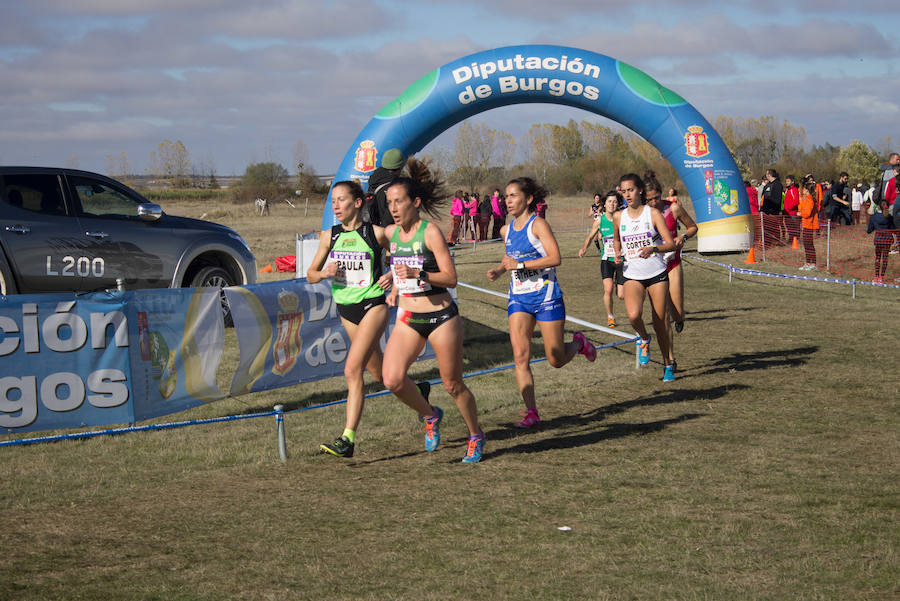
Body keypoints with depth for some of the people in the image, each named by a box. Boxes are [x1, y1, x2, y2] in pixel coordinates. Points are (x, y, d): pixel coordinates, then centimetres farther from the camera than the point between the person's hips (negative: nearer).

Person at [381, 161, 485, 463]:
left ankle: (476, 436, 28)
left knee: (453, 385, 4)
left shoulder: (431, 232, -12)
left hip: (441, 317, -5)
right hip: (407, 318, 5)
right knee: (393, 380, -13)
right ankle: (430, 416, 15)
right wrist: (396, 286, 11)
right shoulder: (390, 233, 5)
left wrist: (418, 274, -28)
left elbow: (451, 278, -15)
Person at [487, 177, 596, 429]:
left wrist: (520, 265, -22)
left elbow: (555, 258, -21)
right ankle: (531, 413, -9)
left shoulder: (538, 224, -10)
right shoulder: (507, 230, 10)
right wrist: (498, 270, 8)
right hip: (519, 299, 5)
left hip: (546, 297, -5)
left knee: (556, 360, 1)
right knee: (520, 356, -11)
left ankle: (578, 343, 35)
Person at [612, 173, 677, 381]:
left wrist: (653, 249, -29)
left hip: (657, 274, -1)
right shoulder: (619, 217, 4)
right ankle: (644, 339, 8)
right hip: (632, 276, 1)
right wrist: (618, 254, 3)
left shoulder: (653, 213, -5)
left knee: (660, 324, 2)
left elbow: (671, 244, -10)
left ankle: (667, 365, 21)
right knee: (634, 315, -26)